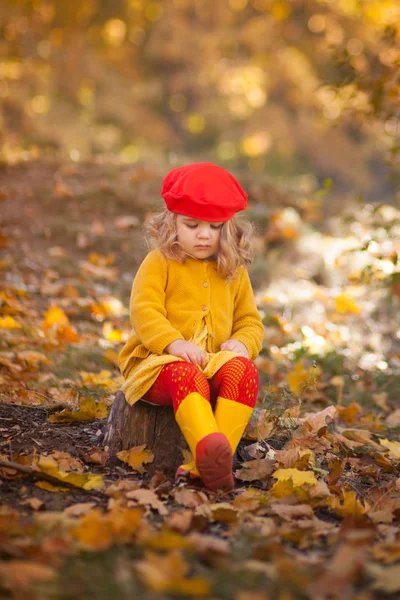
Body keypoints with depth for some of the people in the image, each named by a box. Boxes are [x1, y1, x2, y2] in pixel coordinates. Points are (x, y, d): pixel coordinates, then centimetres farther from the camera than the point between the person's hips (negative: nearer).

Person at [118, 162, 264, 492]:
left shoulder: (234, 273, 17)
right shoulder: (159, 263, 3)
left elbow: (250, 321, 20)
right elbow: (143, 311, -9)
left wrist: (242, 343, -6)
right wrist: (174, 343, -27)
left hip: (217, 361, 4)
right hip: (160, 362, -3)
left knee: (244, 371, -30)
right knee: (186, 376, -38)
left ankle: (208, 463, -43)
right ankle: (209, 448, -62)